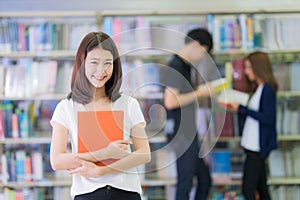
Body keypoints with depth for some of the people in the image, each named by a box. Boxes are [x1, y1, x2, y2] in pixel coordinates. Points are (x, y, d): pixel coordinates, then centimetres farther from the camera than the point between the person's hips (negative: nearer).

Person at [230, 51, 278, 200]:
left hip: (258, 147, -10)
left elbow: (267, 118, -20)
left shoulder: (268, 89, -13)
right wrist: (237, 108, 6)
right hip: (254, 146, 10)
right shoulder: (258, 88, 15)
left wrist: (242, 109, -18)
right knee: (261, 188, 13)